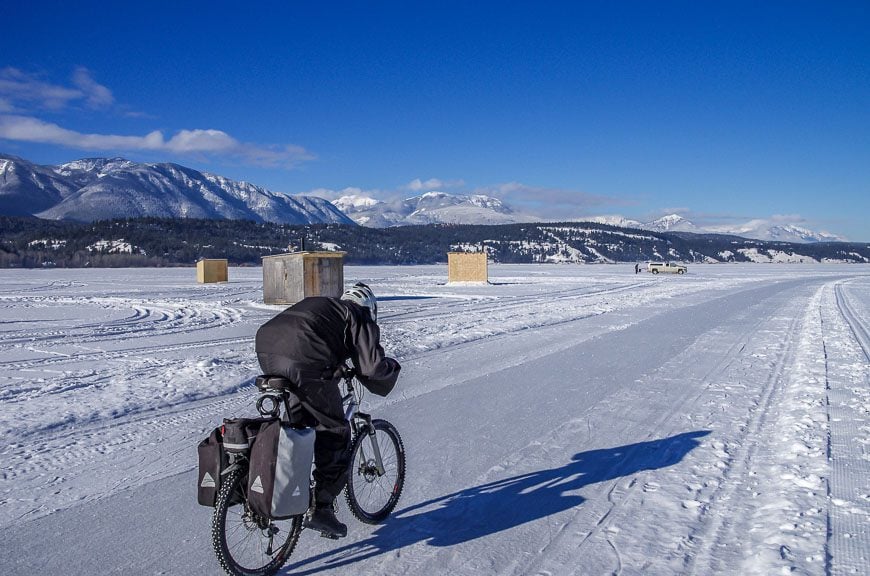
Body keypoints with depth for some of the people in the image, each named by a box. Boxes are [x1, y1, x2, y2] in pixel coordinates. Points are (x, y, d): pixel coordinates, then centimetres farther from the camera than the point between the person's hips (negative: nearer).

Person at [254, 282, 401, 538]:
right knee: (334, 435, 8)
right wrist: (392, 366, 22)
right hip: (305, 366, -8)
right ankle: (320, 508, 11)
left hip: (266, 353, 8)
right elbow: (373, 367, 0)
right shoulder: (359, 318, 13)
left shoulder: (316, 304, 33)